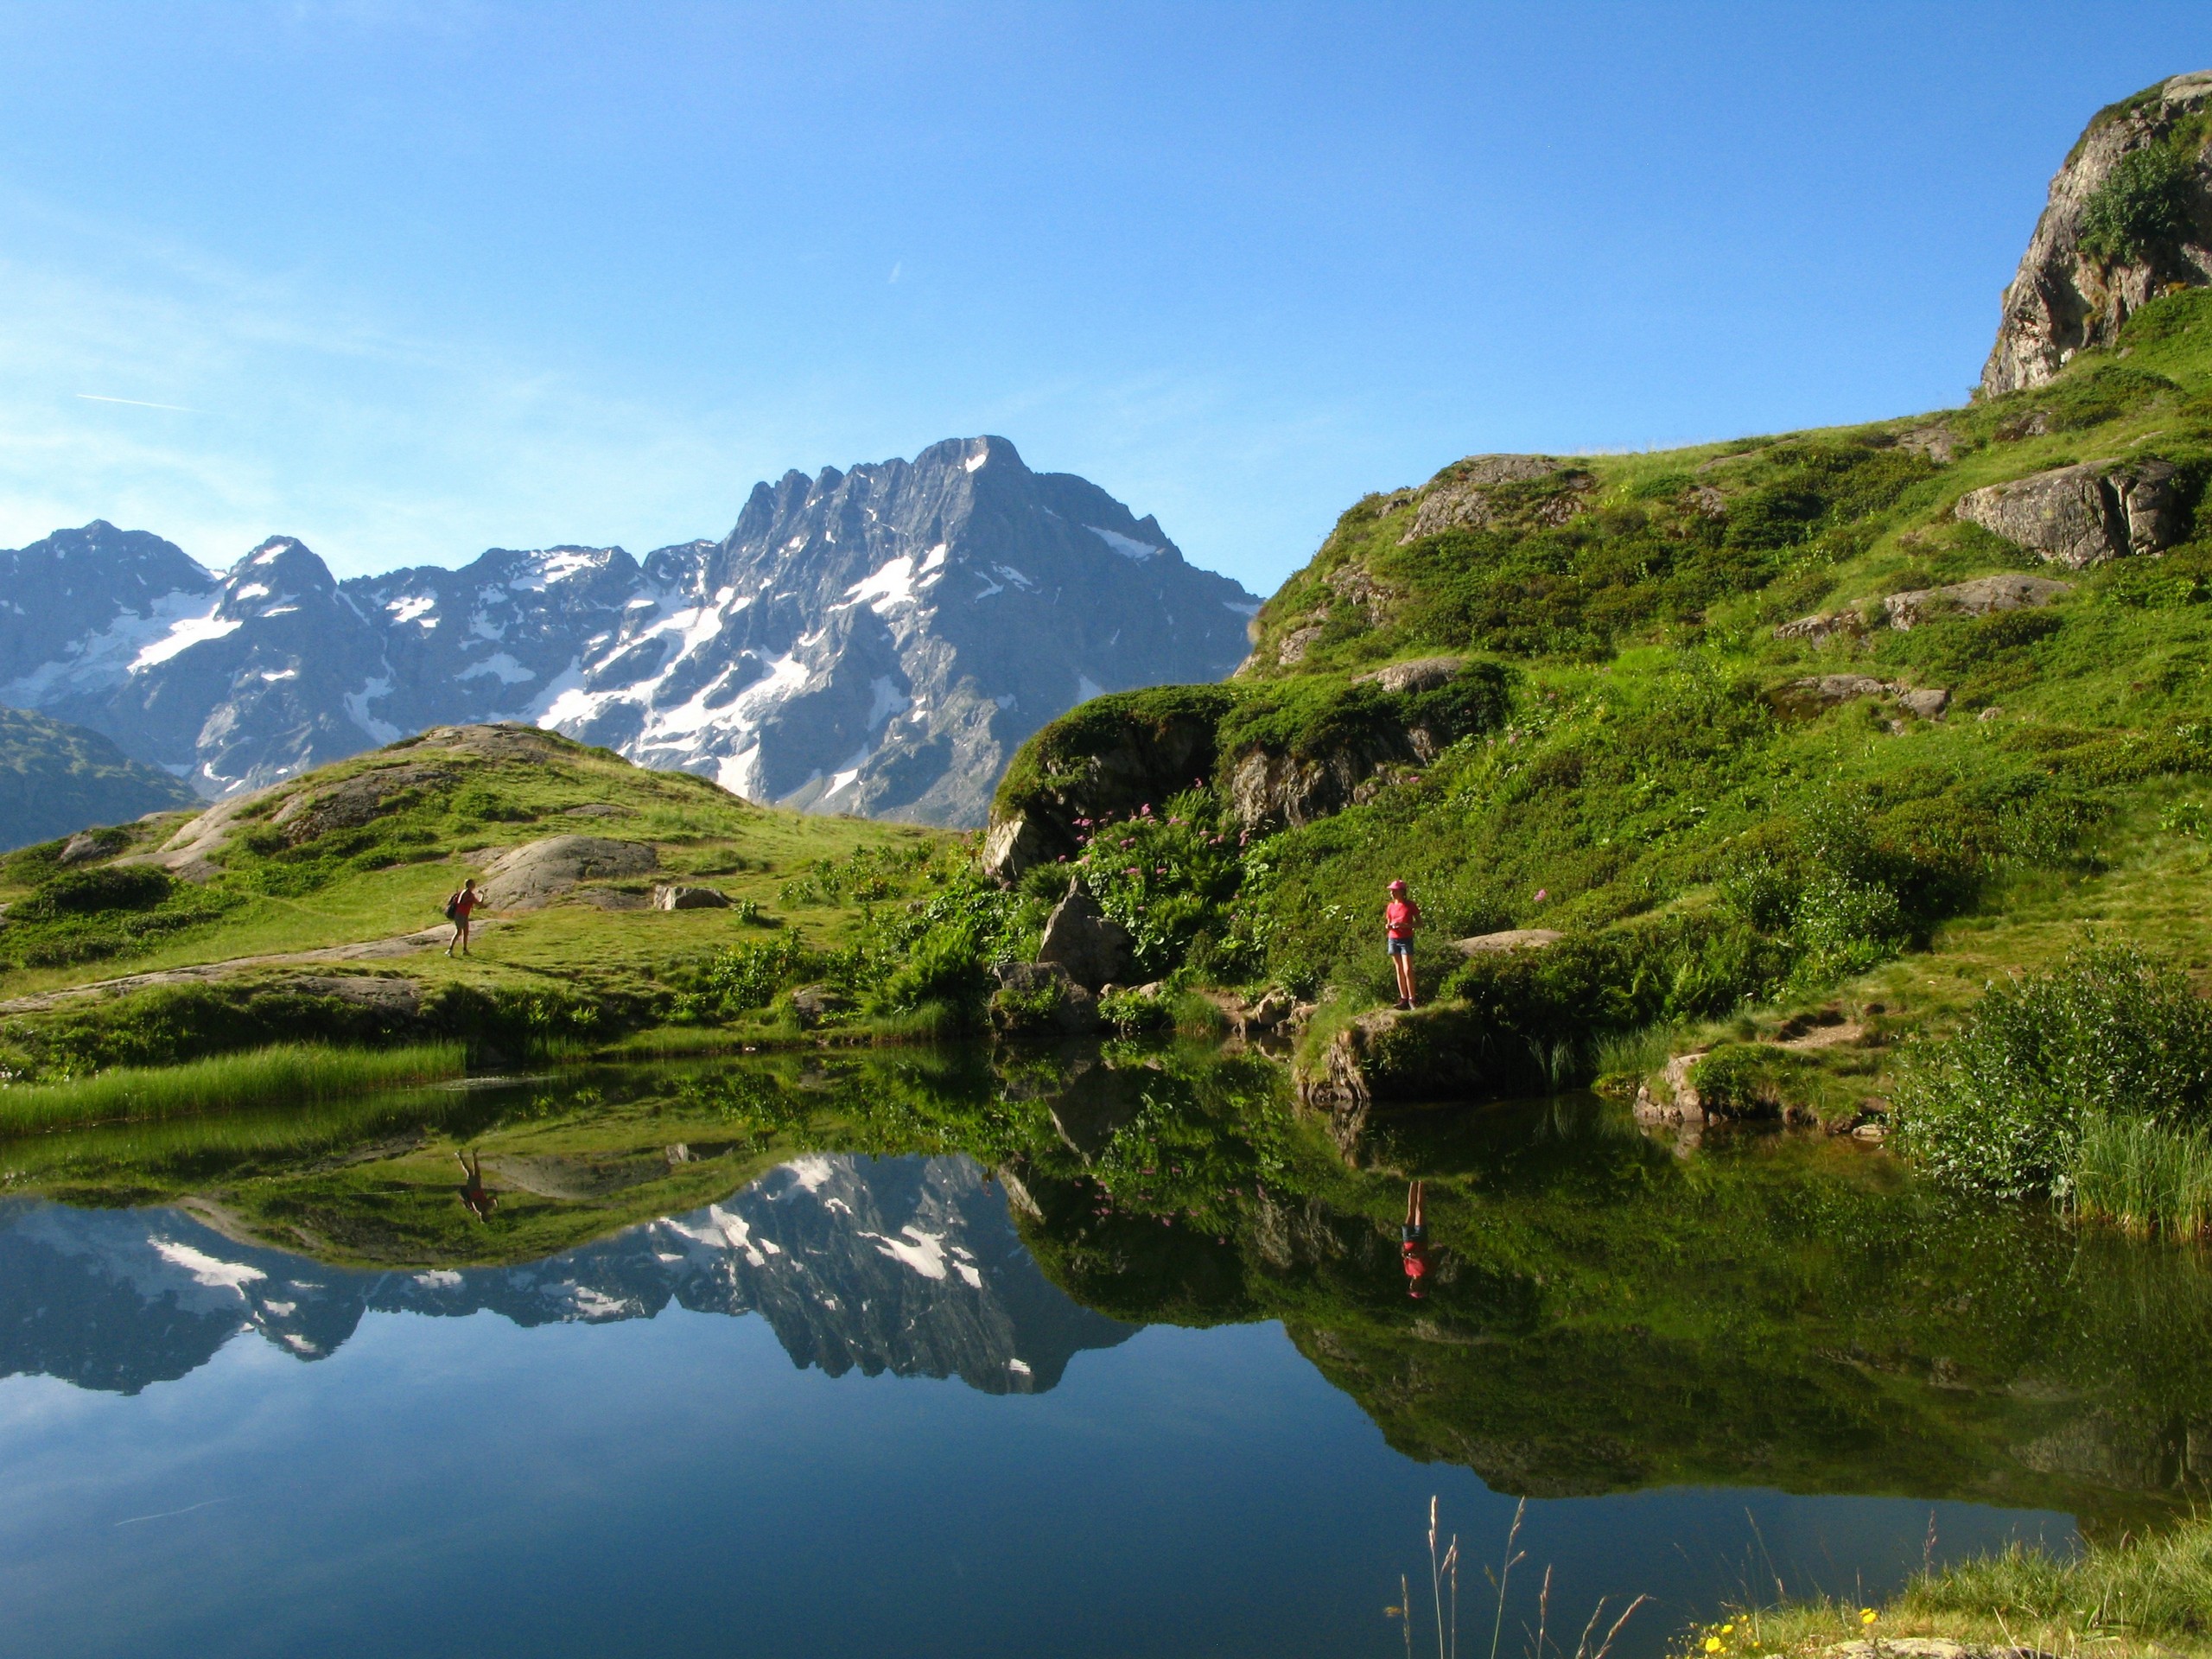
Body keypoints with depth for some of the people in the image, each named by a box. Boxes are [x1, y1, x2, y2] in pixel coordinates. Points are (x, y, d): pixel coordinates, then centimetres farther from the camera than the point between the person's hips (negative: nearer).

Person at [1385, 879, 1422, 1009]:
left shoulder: (1410, 905, -3)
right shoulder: (1390, 906, 10)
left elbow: (1419, 923, -3)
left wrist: (1404, 925, -18)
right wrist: (1387, 927, -4)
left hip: (1406, 940, -5)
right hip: (1393, 940, 5)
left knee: (1407, 970, -11)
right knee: (1399, 970, 5)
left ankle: (1411, 999, -8)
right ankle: (1403, 999, 7)